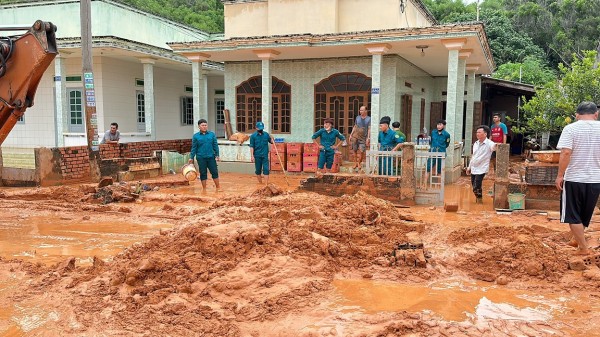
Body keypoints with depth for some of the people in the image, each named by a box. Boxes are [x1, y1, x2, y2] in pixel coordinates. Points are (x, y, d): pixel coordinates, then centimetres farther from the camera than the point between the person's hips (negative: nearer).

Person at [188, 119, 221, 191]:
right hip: (201, 158, -1)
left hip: (211, 157, 1)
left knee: (214, 172, 3)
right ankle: (204, 189, 17)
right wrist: (191, 157, 1)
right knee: (203, 173, 6)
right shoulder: (196, 136, 2)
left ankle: (218, 187, 15)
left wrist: (217, 155, 1)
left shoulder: (212, 134, 4)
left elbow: (215, 146, 6)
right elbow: (194, 148, 5)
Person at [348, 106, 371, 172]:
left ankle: (359, 163, 7)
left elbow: (369, 129, -4)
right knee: (354, 150, 2)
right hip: (355, 136, 3)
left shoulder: (369, 119, -1)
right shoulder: (357, 117, 11)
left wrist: (368, 138, -12)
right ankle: (355, 163, 13)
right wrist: (351, 134, 10)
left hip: (363, 137, -3)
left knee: (361, 151, -7)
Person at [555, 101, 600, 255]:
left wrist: (560, 175, -11)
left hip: (574, 179, -4)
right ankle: (577, 239, 37)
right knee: (585, 215, 22)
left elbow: (566, 153, -18)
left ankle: (583, 248, 8)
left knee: (573, 215, 8)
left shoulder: (570, 128, -9)